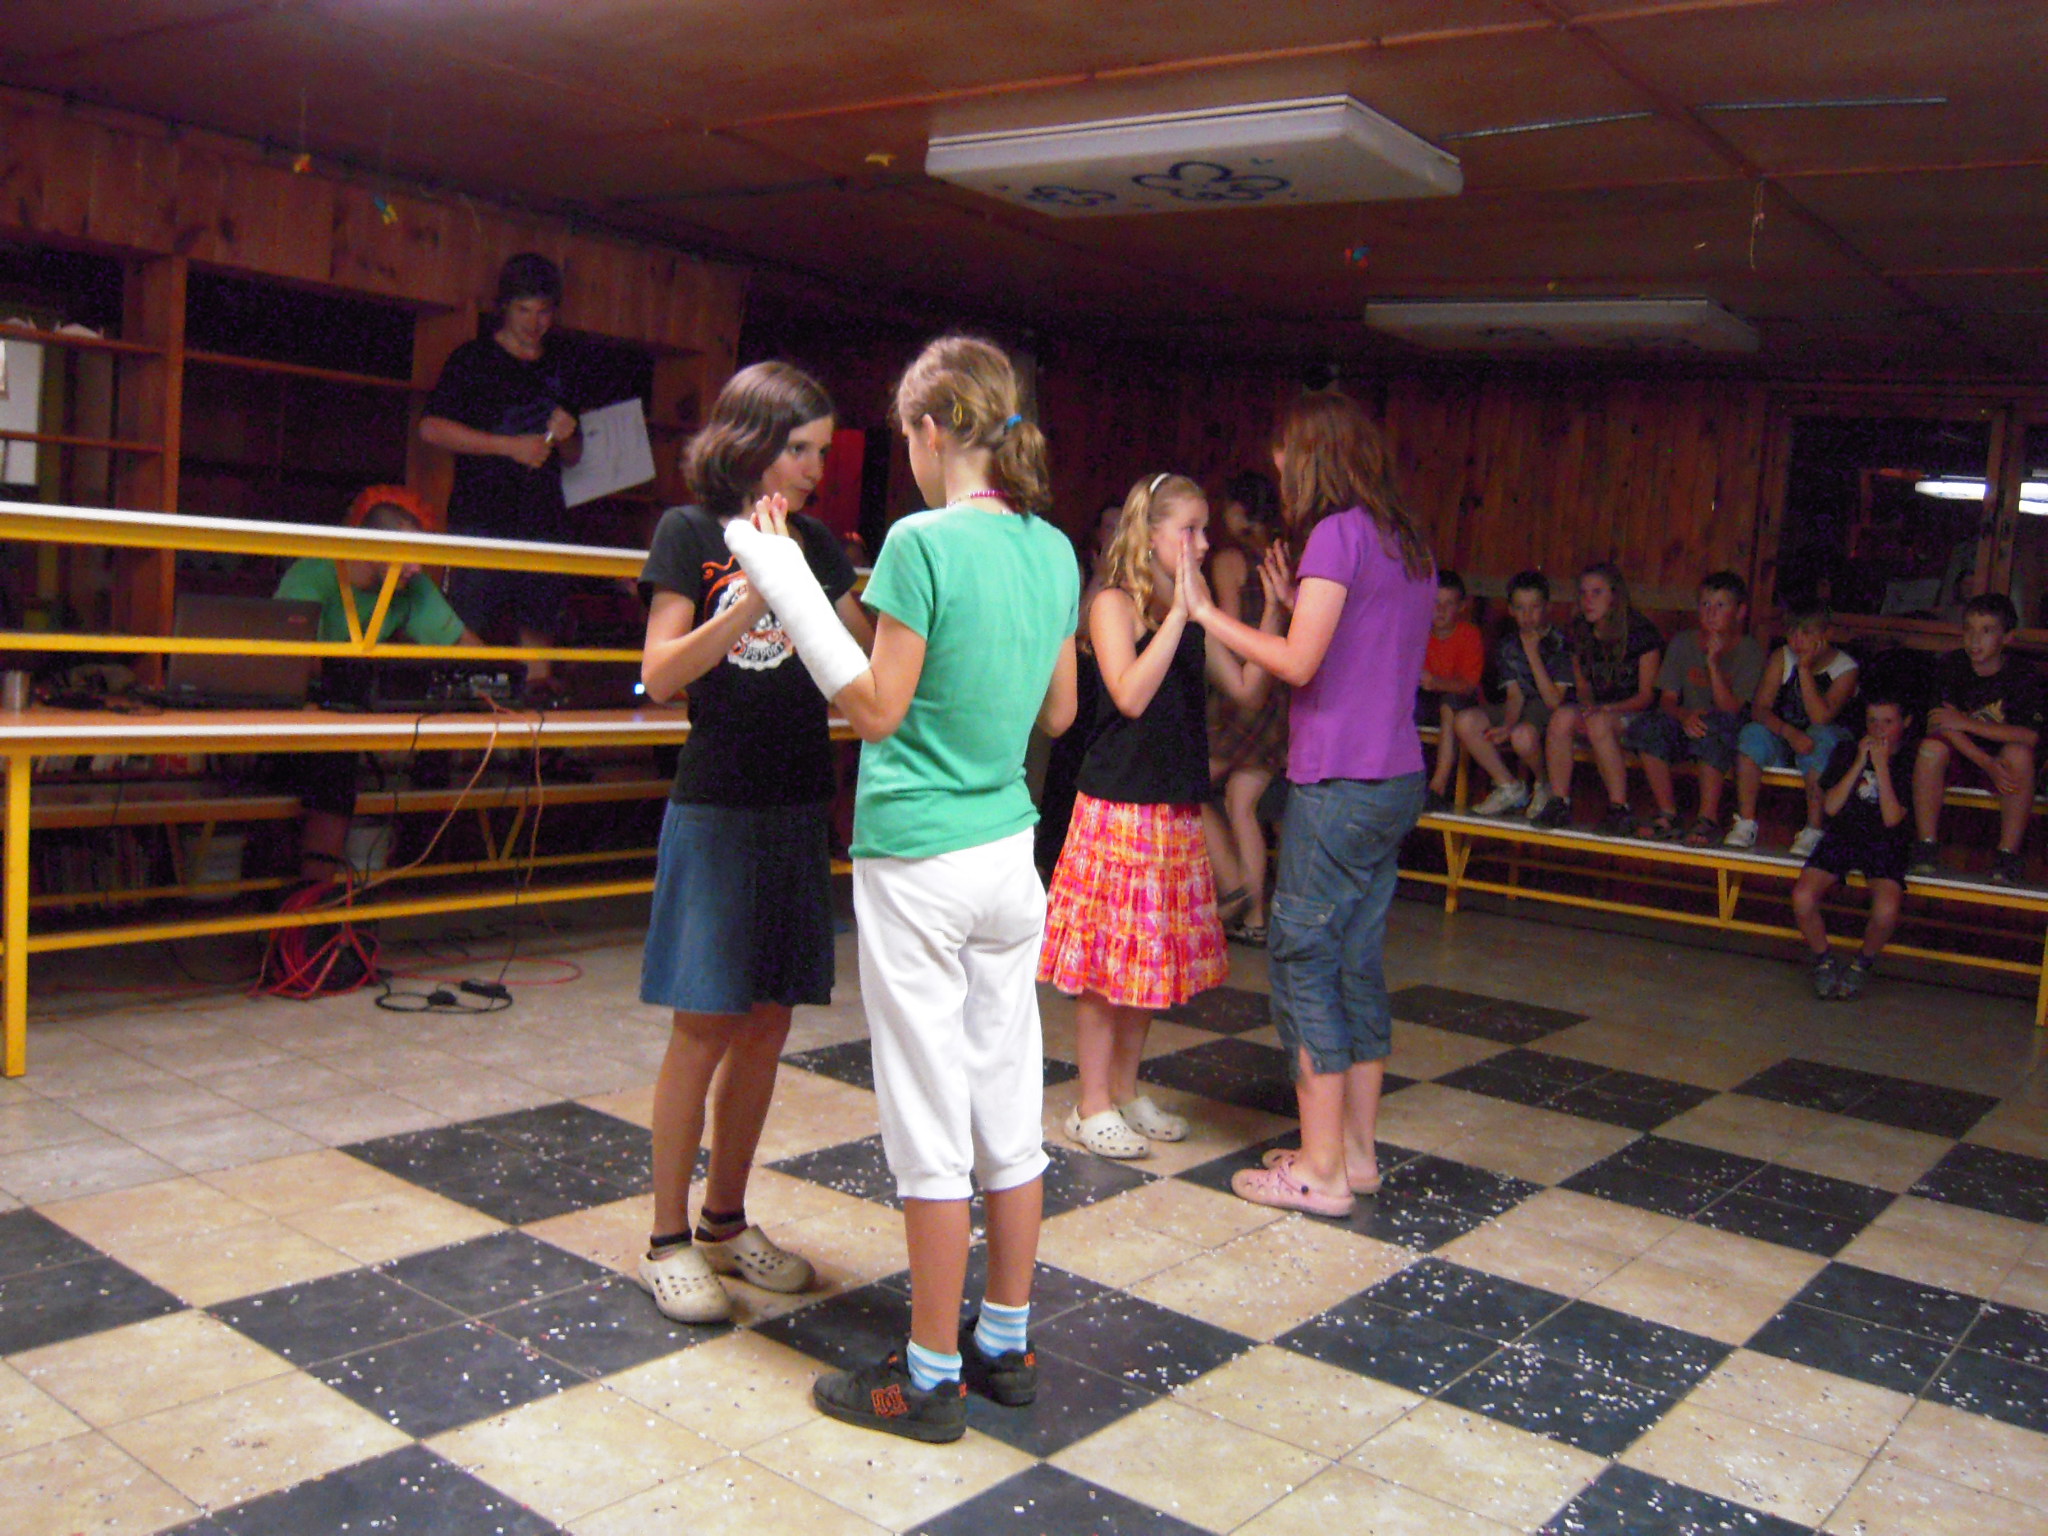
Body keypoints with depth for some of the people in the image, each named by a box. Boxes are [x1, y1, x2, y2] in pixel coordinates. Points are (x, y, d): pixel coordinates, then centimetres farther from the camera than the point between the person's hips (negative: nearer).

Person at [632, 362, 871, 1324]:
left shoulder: (816, 542, 11)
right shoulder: (690, 532, -3)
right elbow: (660, 675, -13)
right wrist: (752, 599, -24)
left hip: (799, 810, 5)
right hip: (717, 808, -5)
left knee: (766, 1027, 10)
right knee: (705, 1028, -2)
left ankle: (725, 1222, 24)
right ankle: (666, 1241, 11)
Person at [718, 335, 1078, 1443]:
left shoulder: (925, 541, -15)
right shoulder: (1055, 549, 6)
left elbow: (876, 709, -14)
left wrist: (789, 590, -9)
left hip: (917, 863, -7)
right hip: (1011, 855, 7)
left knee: (931, 1123, 2)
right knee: (1009, 1107, 14)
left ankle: (931, 1378, 14)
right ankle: (1005, 1342, 28)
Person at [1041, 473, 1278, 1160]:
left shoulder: (1194, 618, 11)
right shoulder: (1115, 603, -9)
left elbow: (1248, 692, 9)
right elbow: (1131, 695, -21)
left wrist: (1273, 613, 2)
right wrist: (1180, 609, -22)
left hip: (1177, 812, 7)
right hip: (1118, 808, -7)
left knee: (1152, 955, 13)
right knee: (1108, 959, -1)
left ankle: (1126, 1090, 27)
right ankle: (1092, 1105, 10)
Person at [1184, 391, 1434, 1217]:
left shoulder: (1337, 534, -12)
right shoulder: (1408, 543, 14)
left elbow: (1298, 663, -17)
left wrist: (1209, 614, -7)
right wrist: (1296, 602, 18)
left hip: (1337, 785, -9)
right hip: (1396, 778, 9)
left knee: (1304, 962, -2)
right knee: (1359, 961, 13)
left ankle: (1320, 1170, 3)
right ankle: (1356, 1151, 21)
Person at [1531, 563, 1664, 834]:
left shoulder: (1642, 633, -8)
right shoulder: (1579, 633, 9)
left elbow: (1646, 696, -8)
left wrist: (1606, 709, -22)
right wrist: (1588, 705, -9)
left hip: (1633, 714, -5)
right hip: (1596, 708, 5)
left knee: (1599, 723, -36)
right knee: (1562, 716, -28)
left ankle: (1619, 810, -31)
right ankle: (1558, 802, -26)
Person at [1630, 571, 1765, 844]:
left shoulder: (1750, 651, -6)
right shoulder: (1683, 642, 5)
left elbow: (1730, 709, -16)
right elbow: (1667, 698, 1)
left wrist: (1714, 663, -25)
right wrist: (1684, 716, -21)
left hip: (1729, 735, -3)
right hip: (1687, 728, 3)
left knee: (1716, 725, -37)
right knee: (1649, 724, -26)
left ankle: (1708, 819, -28)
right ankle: (1667, 814, -18)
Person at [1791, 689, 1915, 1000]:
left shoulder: (1909, 761, -1)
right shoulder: (1848, 751, 6)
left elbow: (1892, 818, -12)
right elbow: (1830, 806, -4)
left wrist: (1881, 766, -14)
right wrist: (1859, 763, -10)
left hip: (1884, 844, -2)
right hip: (1842, 836, 2)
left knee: (1886, 910, -31)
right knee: (1802, 898, -25)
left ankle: (1862, 964, 0)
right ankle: (1824, 960, 3)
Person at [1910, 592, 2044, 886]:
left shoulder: (2021, 676, -12)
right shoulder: (1953, 665, -8)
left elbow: (2030, 735, -24)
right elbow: (1943, 724, -17)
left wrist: (1967, 723, -29)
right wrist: (1989, 765, -31)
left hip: (1998, 759, -1)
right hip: (1958, 755, 1)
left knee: (2020, 753, -32)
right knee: (1932, 745, -29)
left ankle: (2008, 854, -23)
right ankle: (1926, 847, -23)